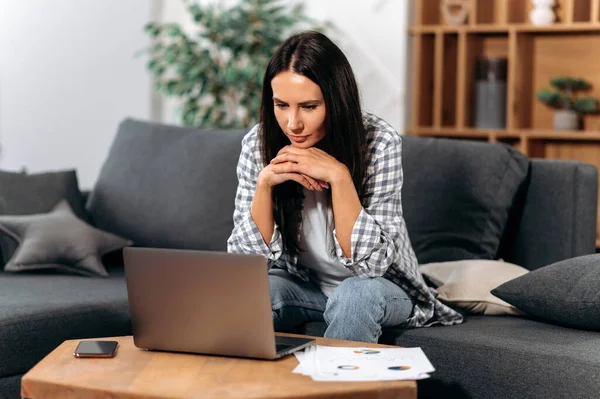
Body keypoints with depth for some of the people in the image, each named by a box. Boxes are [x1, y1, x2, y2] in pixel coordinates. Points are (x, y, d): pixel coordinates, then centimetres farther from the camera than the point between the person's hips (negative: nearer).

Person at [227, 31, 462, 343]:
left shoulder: (378, 142, -22)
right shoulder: (258, 144, -13)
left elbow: (373, 262, -24)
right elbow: (245, 258, -14)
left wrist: (338, 176, -33)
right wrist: (264, 182, -28)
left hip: (376, 287, -1)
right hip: (302, 287, 2)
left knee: (355, 295, -33)